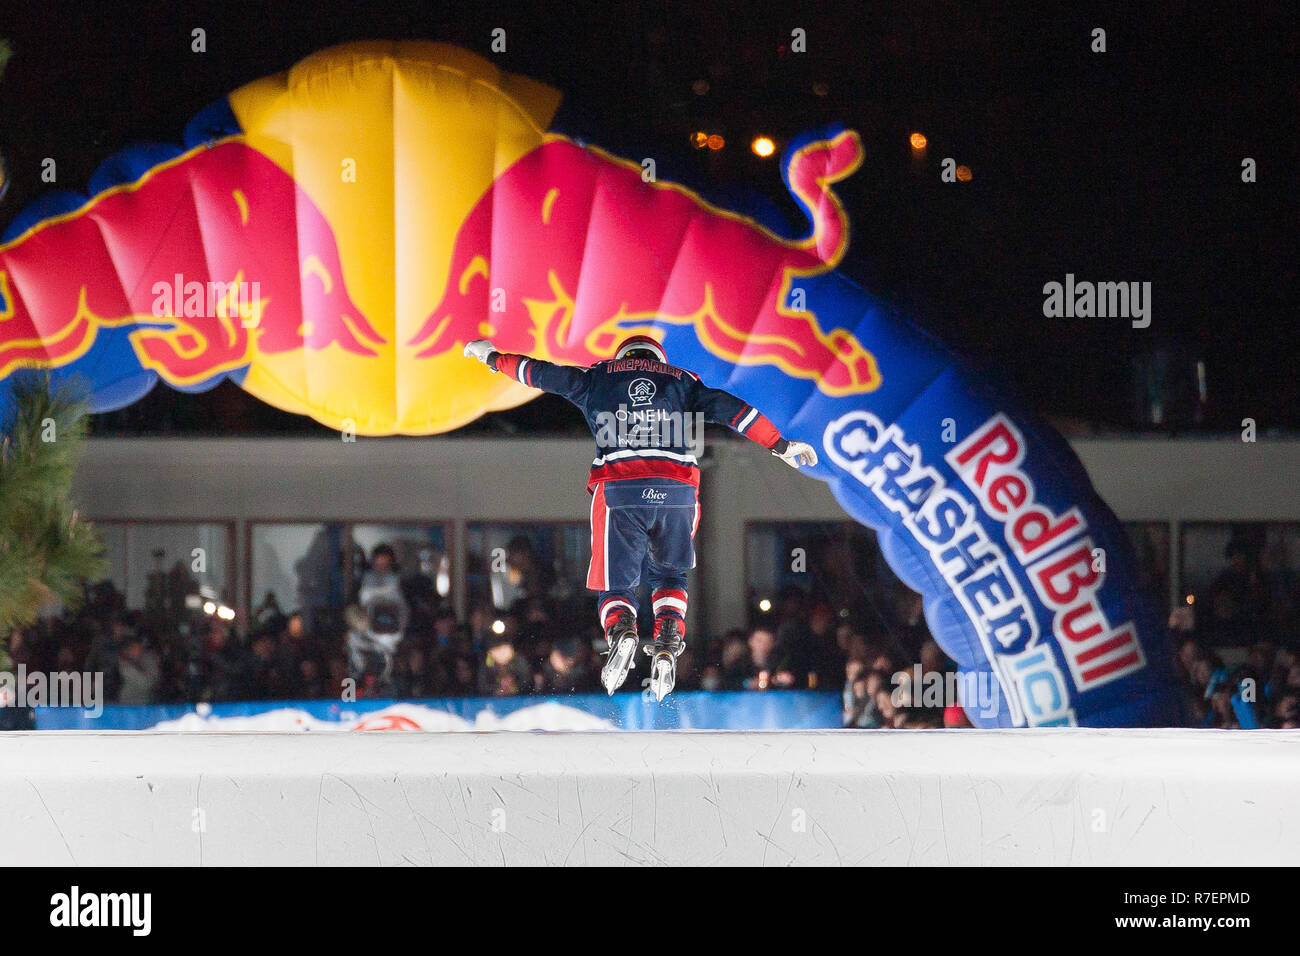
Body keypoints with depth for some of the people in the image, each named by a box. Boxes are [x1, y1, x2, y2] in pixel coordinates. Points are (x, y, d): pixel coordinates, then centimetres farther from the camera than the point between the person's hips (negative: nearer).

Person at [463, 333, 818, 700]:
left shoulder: (598, 378, 20)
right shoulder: (682, 381, 21)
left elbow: (543, 373, 28)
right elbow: (729, 408, 12)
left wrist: (493, 358, 43)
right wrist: (780, 445, 12)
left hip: (618, 490, -1)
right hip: (677, 491, 1)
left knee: (616, 586, 8)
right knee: (669, 576, 21)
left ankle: (621, 630, -26)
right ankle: (667, 643, -5)